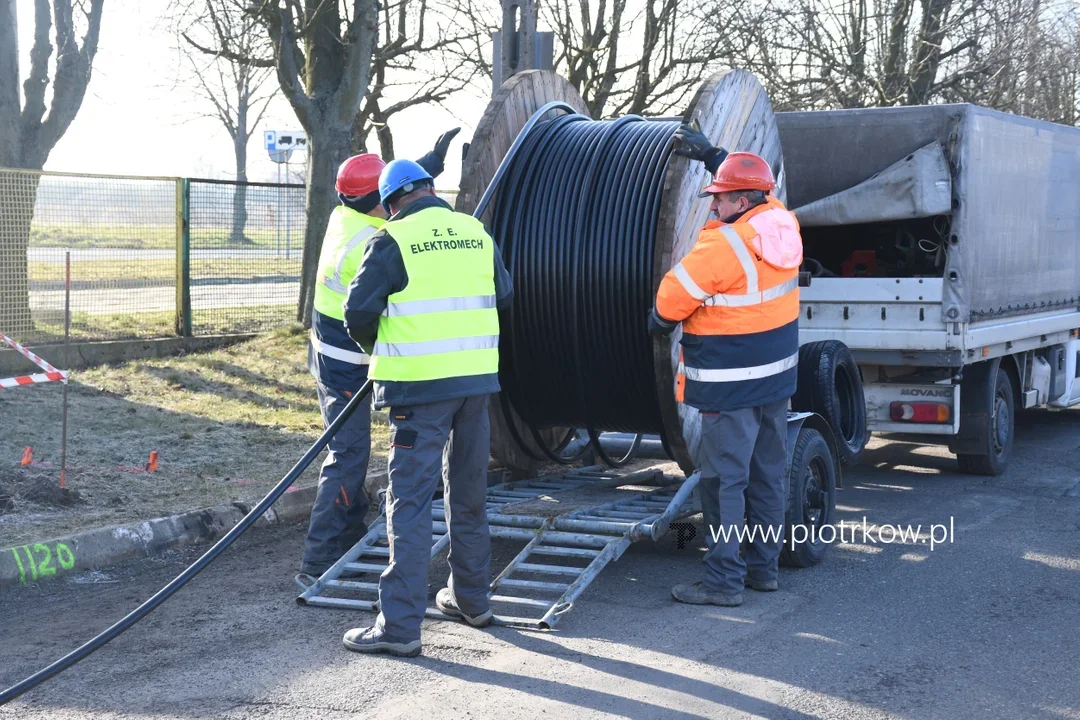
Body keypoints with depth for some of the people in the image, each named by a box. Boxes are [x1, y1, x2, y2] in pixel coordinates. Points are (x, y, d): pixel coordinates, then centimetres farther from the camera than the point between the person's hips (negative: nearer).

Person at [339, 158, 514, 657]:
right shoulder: (476, 233, 8)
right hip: (476, 377, 5)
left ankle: (400, 625, -6)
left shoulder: (392, 242, -7)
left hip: (420, 386, -5)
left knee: (410, 501, -4)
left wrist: (379, 349, 11)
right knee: (469, 493, 18)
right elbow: (504, 298, 18)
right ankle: (471, 598, 31)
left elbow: (359, 313, -9)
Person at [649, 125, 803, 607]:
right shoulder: (783, 225, 3)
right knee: (768, 477, 15)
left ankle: (724, 581, -2)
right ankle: (764, 567, 25)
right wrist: (711, 154, 29)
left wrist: (658, 323, 10)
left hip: (732, 386, -9)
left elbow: (671, 299, -11)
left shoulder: (723, 246, -20)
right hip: (777, 378, 9)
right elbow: (759, 190, 25)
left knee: (723, 481, -3)